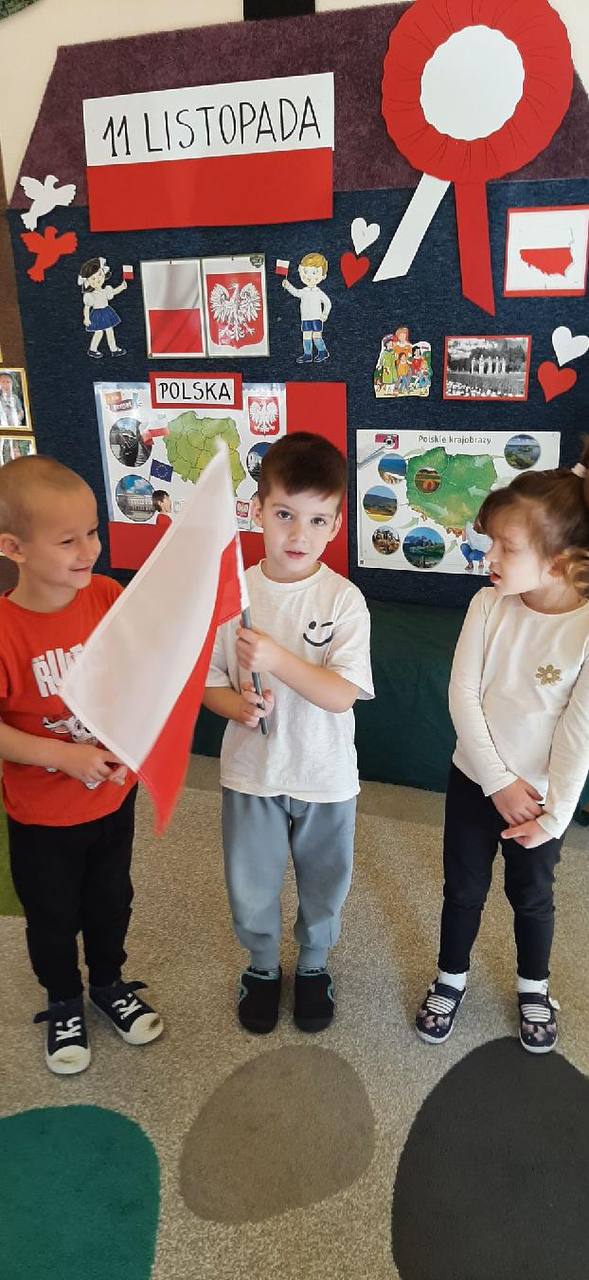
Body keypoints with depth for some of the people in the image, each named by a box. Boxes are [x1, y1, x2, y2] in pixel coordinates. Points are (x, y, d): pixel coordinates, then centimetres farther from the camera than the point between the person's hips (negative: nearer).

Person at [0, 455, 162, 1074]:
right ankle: (64, 1004, 48)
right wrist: (64, 756, -27)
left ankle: (109, 984, 53)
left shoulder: (109, 597, -14)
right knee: (53, 917, 21)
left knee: (111, 901, 25)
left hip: (114, 797, 4)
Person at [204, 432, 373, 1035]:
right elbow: (208, 682, -2)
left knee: (323, 886, 21)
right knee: (250, 889, 19)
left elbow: (342, 694, -22)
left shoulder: (344, 600, -16)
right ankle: (262, 966, 48)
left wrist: (278, 658, -36)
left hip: (325, 776, -1)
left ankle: (313, 965, 49)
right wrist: (237, 704, -24)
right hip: (251, 772, 1)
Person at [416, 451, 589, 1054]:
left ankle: (533, 987, 45)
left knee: (532, 895, 20)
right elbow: (462, 694, -13)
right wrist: (499, 781, -15)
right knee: (464, 888, 18)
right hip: (475, 779, 2)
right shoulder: (488, 605, -14)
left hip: (540, 792, -1)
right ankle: (450, 978, 42)